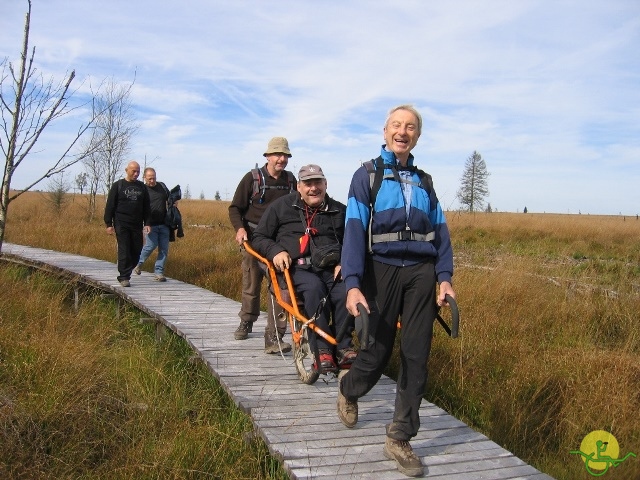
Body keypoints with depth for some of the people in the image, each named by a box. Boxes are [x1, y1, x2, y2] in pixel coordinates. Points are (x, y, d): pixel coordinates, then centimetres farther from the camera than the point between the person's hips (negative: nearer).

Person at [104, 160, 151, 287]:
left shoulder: (142, 187, 12)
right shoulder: (117, 186, 2)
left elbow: (147, 207, 15)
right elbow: (110, 206, 1)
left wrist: (147, 223, 6)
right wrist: (109, 224, -4)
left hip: (137, 225, 4)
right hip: (121, 224, -4)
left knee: (137, 250, 3)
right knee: (124, 251, -7)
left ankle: (126, 272, 19)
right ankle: (124, 277, -1)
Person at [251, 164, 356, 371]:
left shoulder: (339, 211, 16)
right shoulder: (281, 206, 12)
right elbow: (259, 238, 13)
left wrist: (343, 263, -1)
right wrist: (275, 251, -7)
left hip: (330, 268, 2)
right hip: (296, 268, -1)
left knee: (344, 291, -32)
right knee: (314, 287, -36)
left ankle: (343, 346, -21)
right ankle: (322, 347, -30)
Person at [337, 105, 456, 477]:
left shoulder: (424, 181, 14)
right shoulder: (367, 175, 1)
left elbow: (441, 232, 10)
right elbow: (354, 231, -8)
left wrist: (445, 277, -3)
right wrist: (353, 284, -18)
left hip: (420, 272, 4)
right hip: (382, 270, -3)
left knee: (416, 356, 1)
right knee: (378, 350, 3)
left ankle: (400, 440, 12)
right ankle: (349, 391, 37)